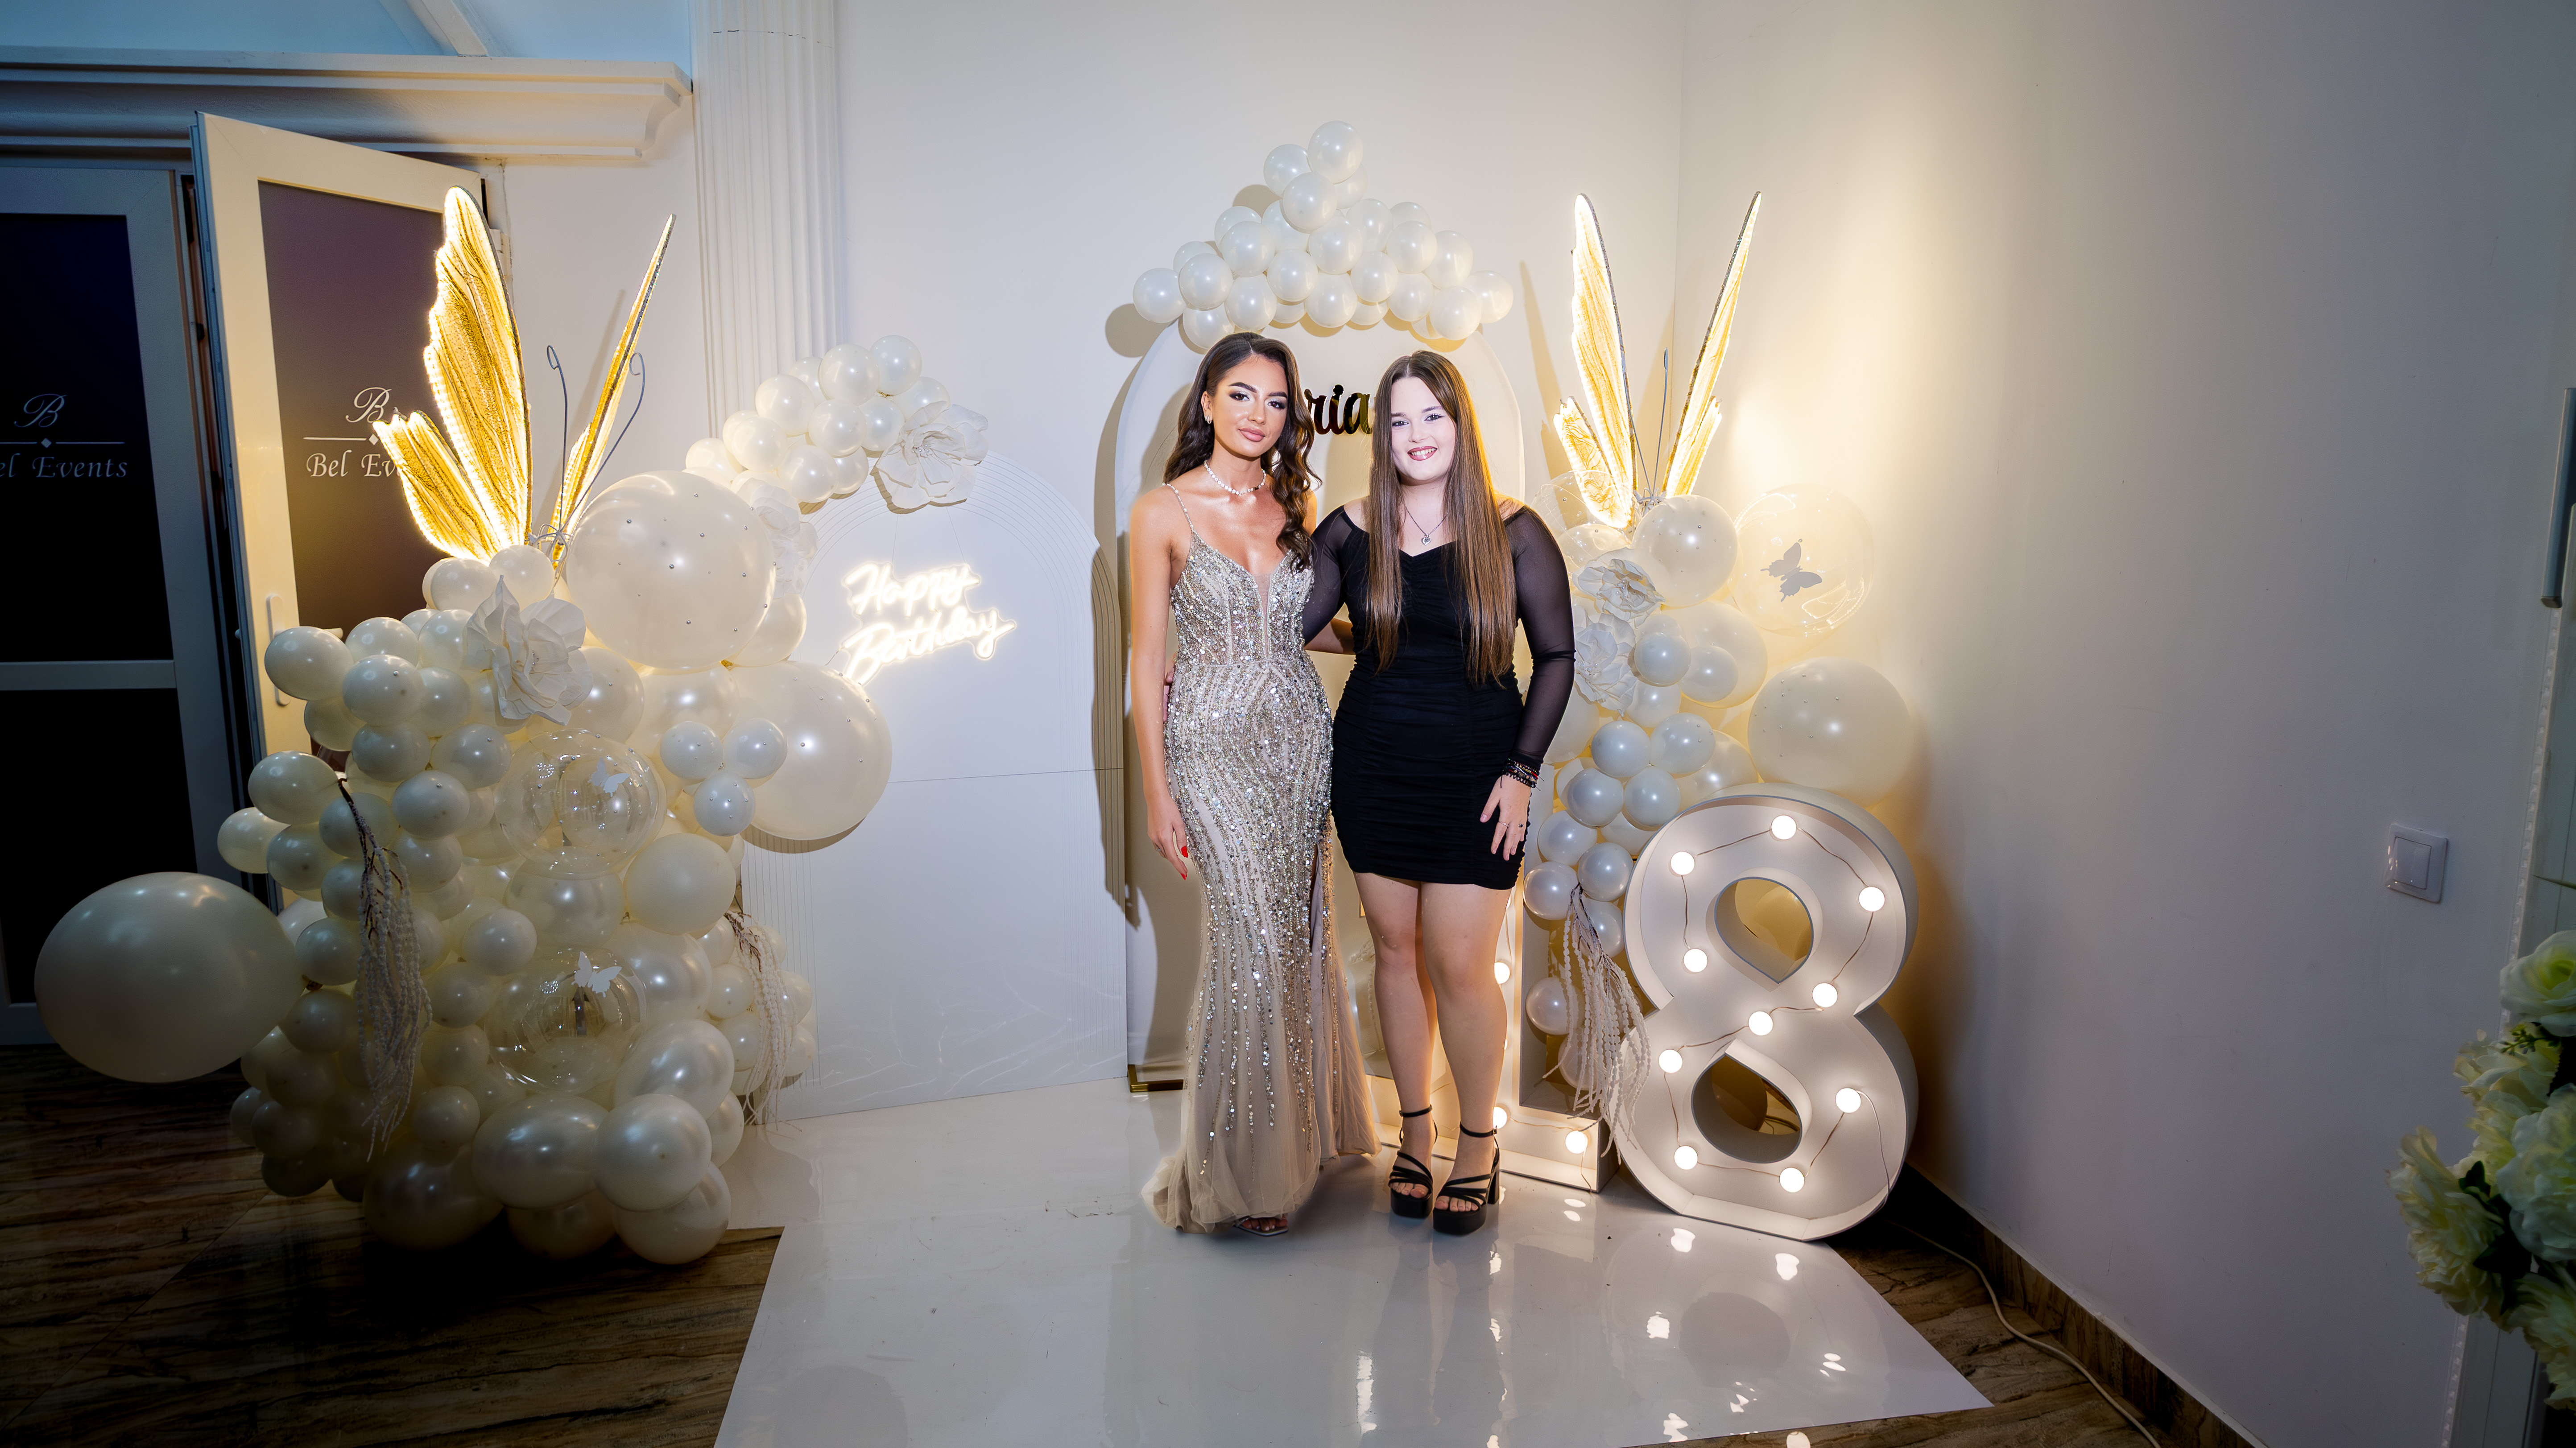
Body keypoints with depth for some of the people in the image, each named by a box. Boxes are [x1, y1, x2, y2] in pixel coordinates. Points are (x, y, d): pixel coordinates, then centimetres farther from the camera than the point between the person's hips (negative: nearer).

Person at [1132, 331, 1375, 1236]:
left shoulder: (1296, 507, 10)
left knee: (1301, 938, 7)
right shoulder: (1164, 513, -3)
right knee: (1253, 939, -9)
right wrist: (1157, 792, -7)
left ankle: (1299, 1137, 26)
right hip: (1214, 744, -4)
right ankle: (1240, 1169, 7)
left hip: (1301, 737, 5)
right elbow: (1146, 659, -4)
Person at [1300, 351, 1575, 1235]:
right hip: (1373, 770, 3)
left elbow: (1556, 657, -2)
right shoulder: (1351, 534, 1)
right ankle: (1415, 1136, 27)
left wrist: (1523, 772, -7)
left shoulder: (1513, 535, -5)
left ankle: (1478, 1148, 19)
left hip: (1474, 776, -3)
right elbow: (1290, 630, 9)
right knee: (1396, 949, 10)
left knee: (1458, 965, -3)